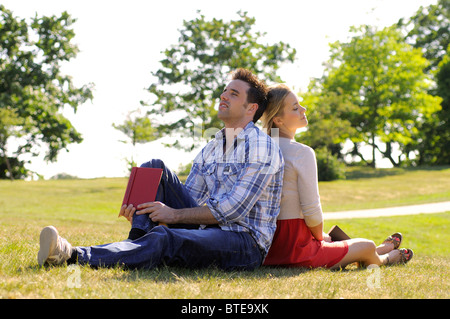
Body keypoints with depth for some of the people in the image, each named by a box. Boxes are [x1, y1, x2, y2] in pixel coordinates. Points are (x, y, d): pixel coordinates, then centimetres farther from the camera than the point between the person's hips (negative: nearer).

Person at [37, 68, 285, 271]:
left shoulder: (263, 147, -8)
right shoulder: (211, 148, 18)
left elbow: (232, 210, -17)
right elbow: (187, 196, 12)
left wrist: (174, 215, -16)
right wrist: (139, 209, -7)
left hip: (246, 244, -7)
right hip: (208, 231, 8)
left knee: (164, 237, -37)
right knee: (155, 168, -4)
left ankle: (73, 256, -52)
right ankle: (137, 240, -25)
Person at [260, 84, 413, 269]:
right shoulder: (302, 153, -19)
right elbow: (312, 212, -20)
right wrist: (320, 236, 2)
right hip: (296, 250, -8)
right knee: (367, 247, 17)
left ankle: (385, 249, 59)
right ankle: (385, 259, 50)